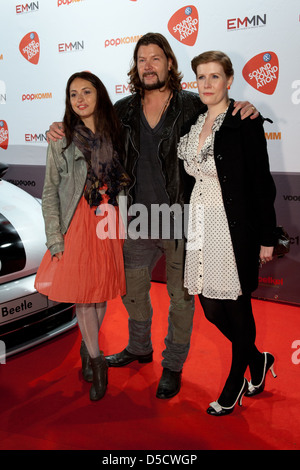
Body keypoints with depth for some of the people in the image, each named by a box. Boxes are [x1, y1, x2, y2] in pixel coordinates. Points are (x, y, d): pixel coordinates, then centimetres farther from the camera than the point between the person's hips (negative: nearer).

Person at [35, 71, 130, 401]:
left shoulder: (115, 136, 7)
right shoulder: (61, 141, 1)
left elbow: (124, 184, 11)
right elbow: (50, 192, -1)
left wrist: (124, 225, 2)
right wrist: (54, 238, -7)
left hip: (108, 225, 2)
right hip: (77, 225, -2)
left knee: (102, 291, 8)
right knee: (81, 294, -1)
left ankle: (88, 349, 29)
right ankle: (97, 361, 14)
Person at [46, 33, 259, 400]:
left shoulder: (192, 105, -6)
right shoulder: (124, 110, 3)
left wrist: (246, 110, -17)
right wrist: (61, 130, -2)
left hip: (180, 222, -3)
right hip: (138, 223, 4)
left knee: (180, 296, 10)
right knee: (131, 289, 19)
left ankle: (173, 365, 30)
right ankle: (139, 348, 45)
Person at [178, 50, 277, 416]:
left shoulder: (244, 122, -8)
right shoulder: (195, 123, 12)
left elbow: (262, 183, -9)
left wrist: (267, 238, -9)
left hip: (235, 226, -6)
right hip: (201, 224, 7)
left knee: (236, 306, 5)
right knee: (211, 307, 10)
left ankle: (234, 387, 27)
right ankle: (258, 360, 37)